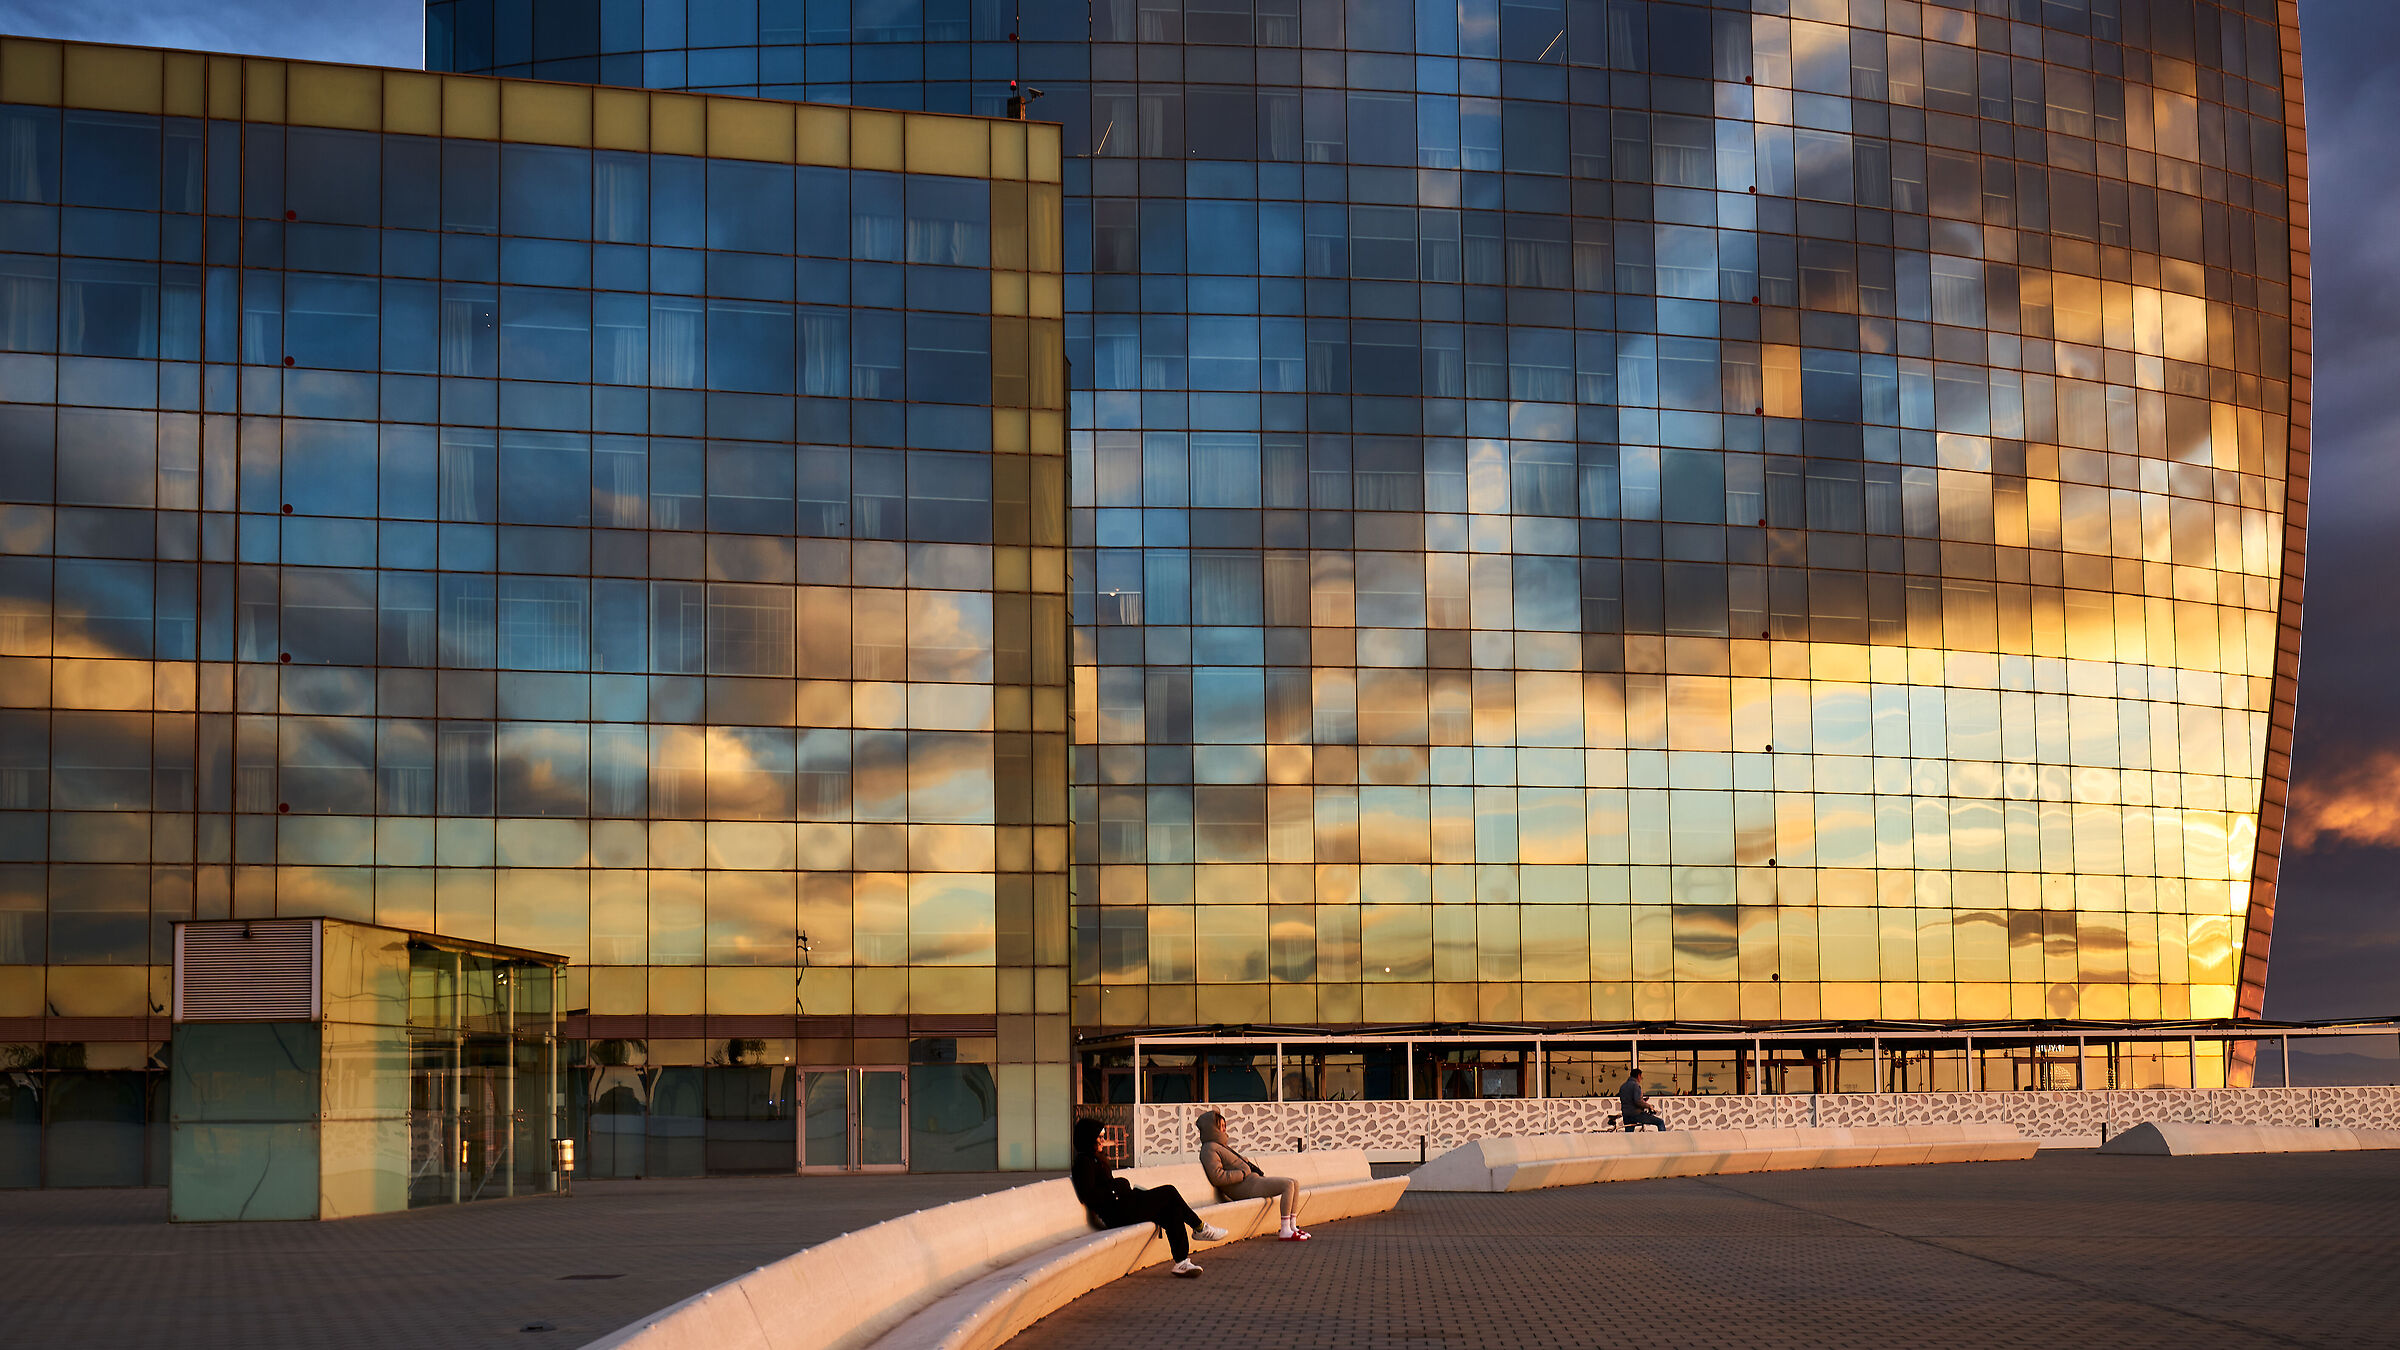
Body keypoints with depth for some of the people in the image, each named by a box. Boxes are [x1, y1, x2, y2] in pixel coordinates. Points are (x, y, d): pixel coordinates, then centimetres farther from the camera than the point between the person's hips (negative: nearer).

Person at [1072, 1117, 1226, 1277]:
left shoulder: (1095, 1159, 22)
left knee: (1173, 1211, -5)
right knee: (1169, 1192, -8)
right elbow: (1089, 1196, -20)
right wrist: (1117, 1188, -13)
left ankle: (1182, 1263, -10)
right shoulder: (1084, 1163, -10)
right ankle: (1200, 1228, 10)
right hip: (1116, 1214, -10)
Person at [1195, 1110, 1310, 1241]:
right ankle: (1285, 1232, -25)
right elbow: (1217, 1177, -20)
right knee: (1288, 1184, -22)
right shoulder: (1209, 1149, -9)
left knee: (1295, 1184, 6)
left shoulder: (1221, 1146, 24)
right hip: (1244, 1187, -11)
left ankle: (1293, 1226, 5)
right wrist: (1244, 1173, -13)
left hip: (1253, 1179, 11)